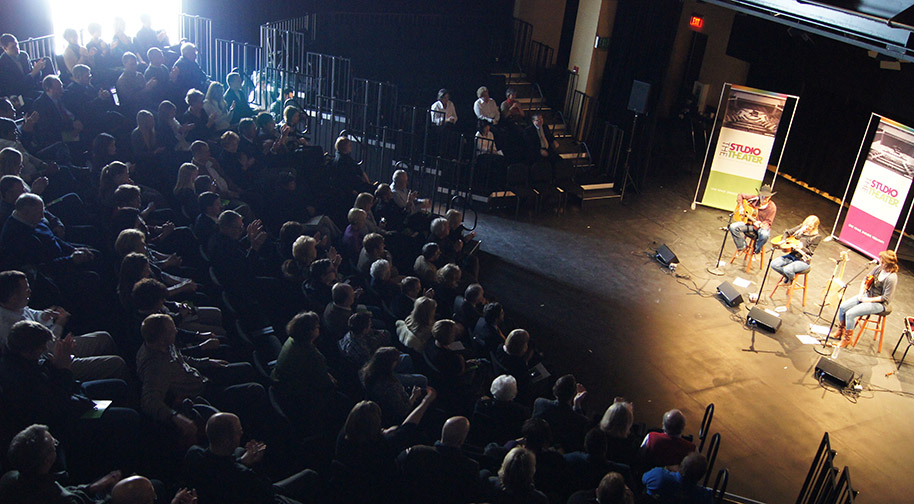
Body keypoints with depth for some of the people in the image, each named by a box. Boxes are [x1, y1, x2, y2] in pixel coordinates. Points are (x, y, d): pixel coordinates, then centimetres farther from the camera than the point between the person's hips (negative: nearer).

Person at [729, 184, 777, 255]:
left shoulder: (772, 207, -12)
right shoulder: (754, 199, -3)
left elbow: (768, 222, -11)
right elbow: (740, 195, 10)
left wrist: (759, 224, -32)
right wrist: (741, 207, -2)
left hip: (761, 226, -3)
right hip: (748, 223, 3)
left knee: (765, 235, -39)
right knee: (733, 227, -21)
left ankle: (756, 251, -9)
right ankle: (742, 247, -1)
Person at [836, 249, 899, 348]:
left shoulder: (892, 278, -25)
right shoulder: (878, 268, -3)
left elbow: (885, 298, -21)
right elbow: (865, 280, 9)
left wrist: (866, 300, -18)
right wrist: (861, 294, -4)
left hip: (878, 303, -8)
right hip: (867, 295, 8)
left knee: (850, 314, -21)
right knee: (842, 307, -5)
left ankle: (847, 339, -1)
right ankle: (840, 332, 17)